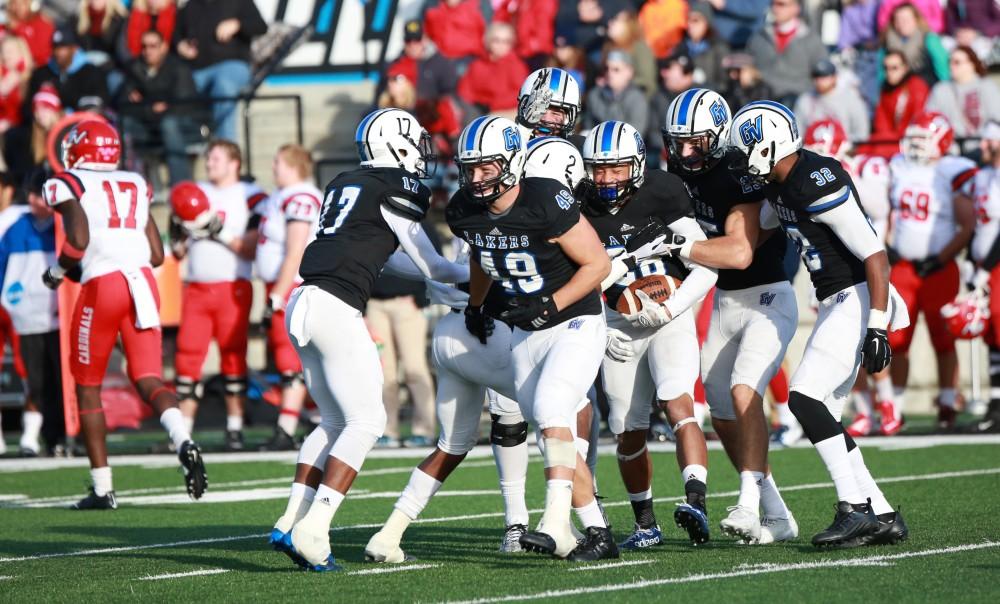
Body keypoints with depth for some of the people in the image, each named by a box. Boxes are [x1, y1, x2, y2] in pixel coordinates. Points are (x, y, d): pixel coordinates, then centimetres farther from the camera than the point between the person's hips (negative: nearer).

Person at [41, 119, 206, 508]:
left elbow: (78, 240, -12)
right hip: (143, 282, 4)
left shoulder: (68, 186, 3)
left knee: (87, 386, 11)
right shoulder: (135, 187, 20)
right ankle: (184, 442, -29)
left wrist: (57, 272, 6)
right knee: (148, 379, 2)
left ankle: (102, 488, 9)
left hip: (102, 286, -4)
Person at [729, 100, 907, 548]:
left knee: (804, 398, -17)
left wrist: (877, 328, -23)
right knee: (820, 415, 7)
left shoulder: (819, 184, -21)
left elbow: (875, 255, -21)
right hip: (836, 304, 10)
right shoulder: (779, 186, 9)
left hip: (859, 298, -10)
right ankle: (883, 516, 10)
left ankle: (855, 510, -16)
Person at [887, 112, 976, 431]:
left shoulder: (952, 174, -9)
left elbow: (968, 226, -9)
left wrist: (942, 259, -13)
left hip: (938, 269, -5)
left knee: (943, 339, -1)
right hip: (903, 267, 5)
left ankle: (947, 406, 5)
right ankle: (895, 405, 12)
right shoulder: (899, 168, 8)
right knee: (897, 340, 4)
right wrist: (888, 248, 10)